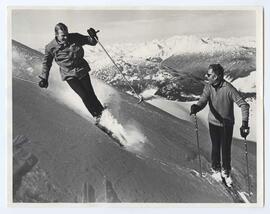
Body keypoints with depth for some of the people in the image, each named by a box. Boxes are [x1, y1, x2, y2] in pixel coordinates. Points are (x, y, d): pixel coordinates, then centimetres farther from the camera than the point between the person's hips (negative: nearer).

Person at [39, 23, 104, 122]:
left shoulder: (75, 38, -7)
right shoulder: (50, 47, -10)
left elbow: (92, 42, 2)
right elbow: (46, 63, 4)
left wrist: (93, 36, -20)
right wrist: (44, 78, 2)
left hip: (82, 70, 2)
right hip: (69, 75, -1)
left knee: (90, 93, 1)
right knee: (84, 96, -7)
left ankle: (102, 112, 18)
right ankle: (97, 116, 4)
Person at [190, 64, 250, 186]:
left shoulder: (228, 89, -23)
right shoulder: (208, 87, -10)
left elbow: (244, 105, -22)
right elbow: (203, 101, -20)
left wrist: (244, 123, -31)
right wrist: (196, 107, -45)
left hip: (227, 124, -3)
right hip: (213, 122, 3)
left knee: (226, 149, 6)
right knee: (215, 148, 11)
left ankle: (226, 172, 30)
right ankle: (216, 170, 33)